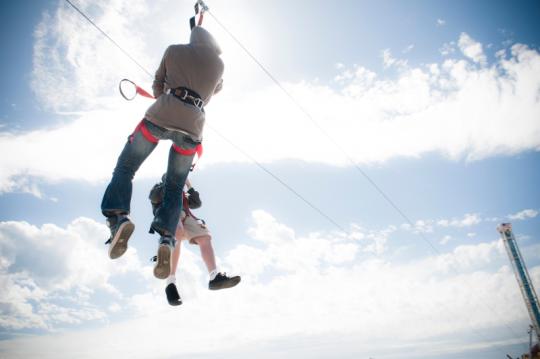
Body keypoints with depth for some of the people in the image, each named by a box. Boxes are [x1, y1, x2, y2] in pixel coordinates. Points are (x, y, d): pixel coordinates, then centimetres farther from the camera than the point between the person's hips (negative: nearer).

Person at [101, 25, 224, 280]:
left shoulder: (173, 50, 19)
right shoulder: (218, 63, 21)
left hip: (160, 116, -1)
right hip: (192, 126, 1)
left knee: (124, 169, 10)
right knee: (174, 189, 11)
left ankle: (118, 219, -19)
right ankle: (166, 239, -15)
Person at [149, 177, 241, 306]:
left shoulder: (182, 194, 43)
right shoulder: (158, 187, 32)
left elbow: (197, 203, 26)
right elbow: (154, 197, 6)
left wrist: (189, 186, 23)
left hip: (185, 216, 5)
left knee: (205, 237, -21)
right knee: (177, 234, -39)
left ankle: (215, 277, -37)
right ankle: (170, 282, -42)